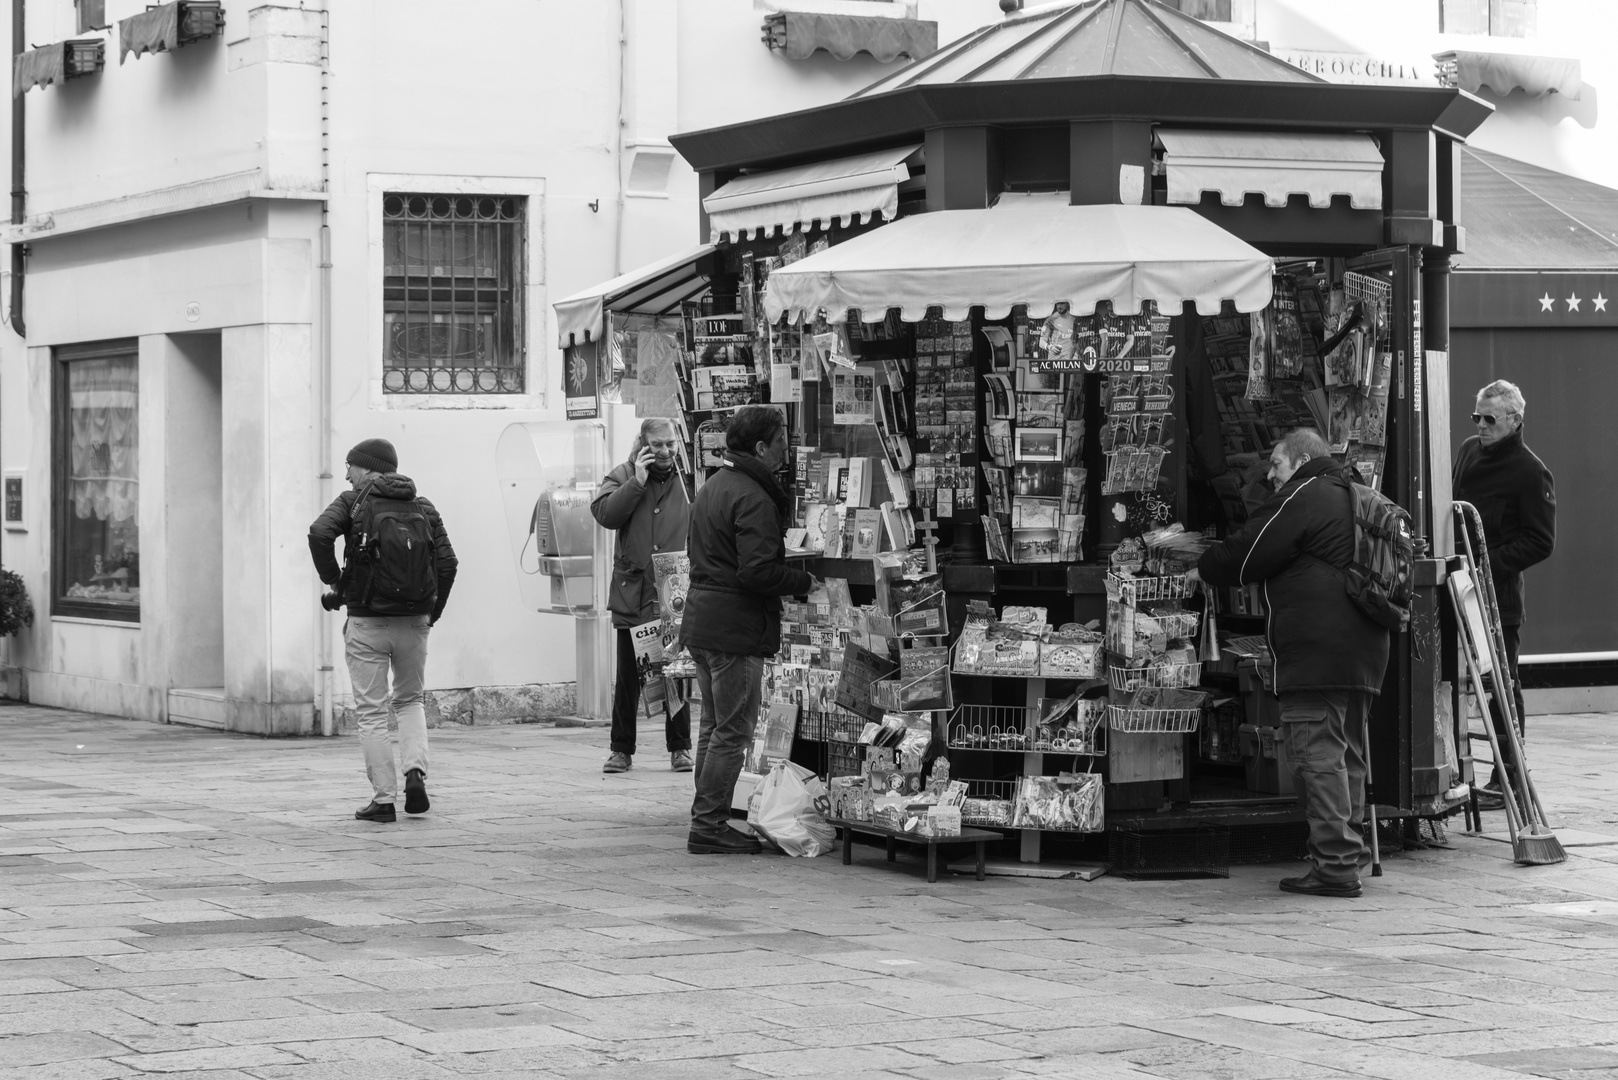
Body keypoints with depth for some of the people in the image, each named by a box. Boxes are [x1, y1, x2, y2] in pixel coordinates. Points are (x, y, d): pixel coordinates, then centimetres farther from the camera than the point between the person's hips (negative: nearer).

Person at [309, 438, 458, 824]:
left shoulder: (354, 502, -1)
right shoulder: (424, 508, 9)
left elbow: (319, 533, -19)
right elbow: (447, 564, 0)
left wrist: (333, 581, -6)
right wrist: (432, 614, 11)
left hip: (367, 621, -3)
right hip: (414, 622, 3)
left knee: (372, 712, 5)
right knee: (410, 701, 22)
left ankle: (383, 799, 3)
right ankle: (415, 771, -1)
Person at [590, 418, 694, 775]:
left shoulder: (687, 480, 5)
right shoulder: (622, 477, 5)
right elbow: (606, 514, -12)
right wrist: (637, 481, -15)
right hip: (632, 596, 0)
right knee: (627, 678, 5)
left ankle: (680, 748, 14)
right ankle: (621, 749, 15)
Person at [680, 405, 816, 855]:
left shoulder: (712, 487, 15)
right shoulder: (753, 499, -17)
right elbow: (757, 572, -24)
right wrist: (804, 581, -9)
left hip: (702, 623, 10)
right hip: (736, 631, -10)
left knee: (714, 725, 16)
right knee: (733, 731, -4)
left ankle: (706, 821, 20)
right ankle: (709, 826, -2)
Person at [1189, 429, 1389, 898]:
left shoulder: (1303, 495, -7)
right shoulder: (1353, 497, 23)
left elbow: (1248, 554, -7)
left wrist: (1203, 569, 10)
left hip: (1317, 650, -10)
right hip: (1364, 646, 10)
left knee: (1317, 756, -9)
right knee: (1348, 754, 14)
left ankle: (1336, 864, -12)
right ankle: (1349, 850, 17)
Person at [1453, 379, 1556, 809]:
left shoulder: (1530, 472, -8)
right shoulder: (1468, 452, 12)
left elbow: (1540, 542, -10)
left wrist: (1489, 563, -18)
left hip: (1499, 595, -7)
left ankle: (1506, 780, 5)